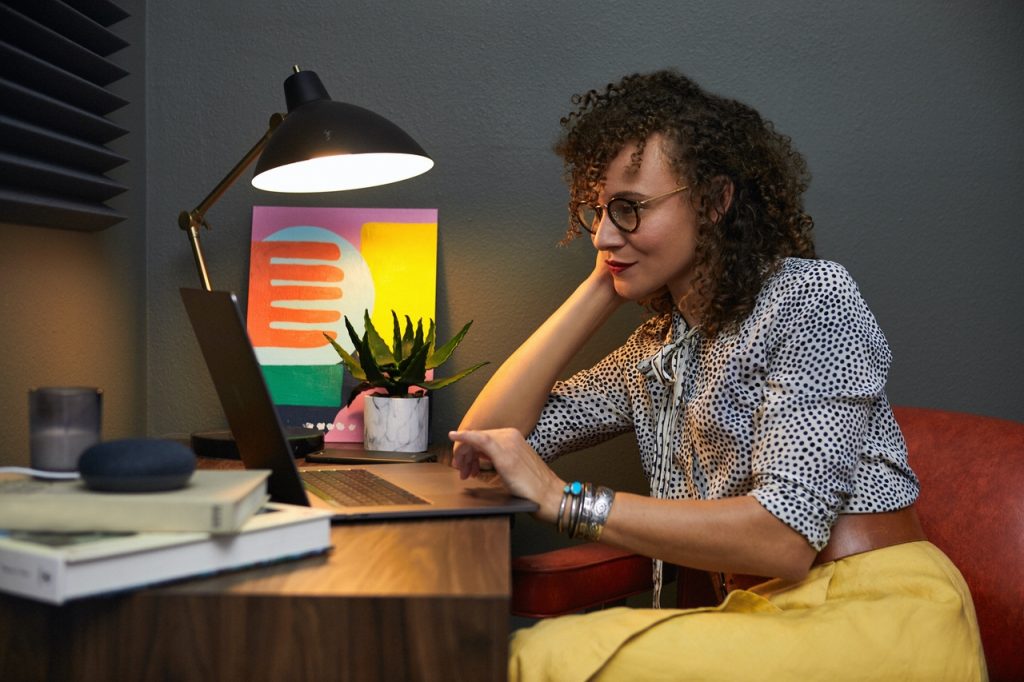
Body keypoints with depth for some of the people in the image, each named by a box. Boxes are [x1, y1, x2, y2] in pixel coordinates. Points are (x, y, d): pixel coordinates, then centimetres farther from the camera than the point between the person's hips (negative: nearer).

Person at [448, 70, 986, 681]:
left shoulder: (810, 296, -9)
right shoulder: (658, 349, 13)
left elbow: (786, 536, -19)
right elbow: (490, 432, 9)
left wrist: (563, 499, -21)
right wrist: (601, 286, 6)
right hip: (761, 616, 6)